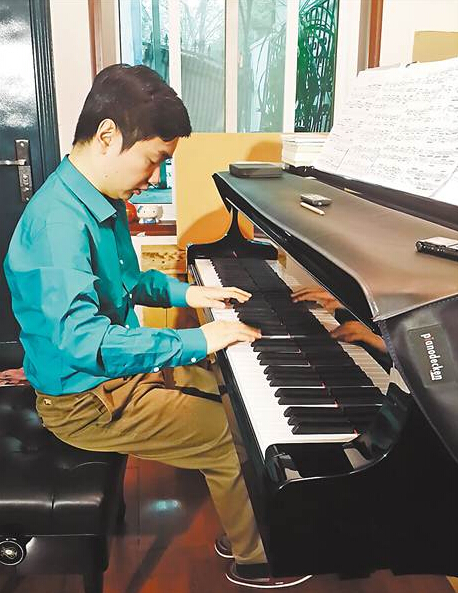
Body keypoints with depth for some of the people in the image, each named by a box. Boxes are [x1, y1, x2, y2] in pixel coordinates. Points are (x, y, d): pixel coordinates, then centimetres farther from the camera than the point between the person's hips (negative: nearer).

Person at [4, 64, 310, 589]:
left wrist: (182, 292, 4)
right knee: (233, 439, -10)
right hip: (84, 401, -10)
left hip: (120, 366, 10)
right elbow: (81, 341, -37)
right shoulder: (58, 220, -28)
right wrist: (196, 341, -31)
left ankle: (237, 526, 30)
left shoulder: (102, 200, 3)